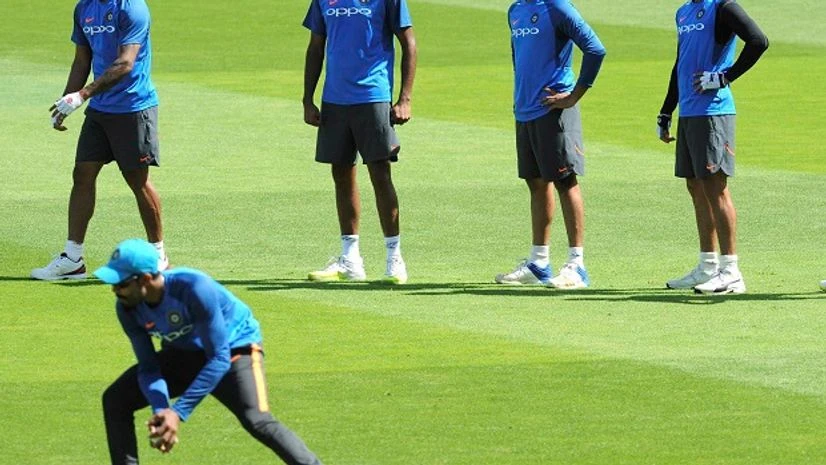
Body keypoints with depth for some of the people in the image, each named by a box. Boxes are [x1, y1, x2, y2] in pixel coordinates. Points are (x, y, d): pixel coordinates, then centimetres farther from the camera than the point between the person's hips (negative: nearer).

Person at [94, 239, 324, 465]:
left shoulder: (194, 289, -36)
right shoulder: (128, 309, -17)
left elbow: (219, 359, -34)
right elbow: (148, 368, -9)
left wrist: (178, 412, -38)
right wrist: (160, 412, -30)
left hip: (235, 347, -6)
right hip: (182, 353, 6)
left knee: (257, 422, -29)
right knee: (116, 400, -6)